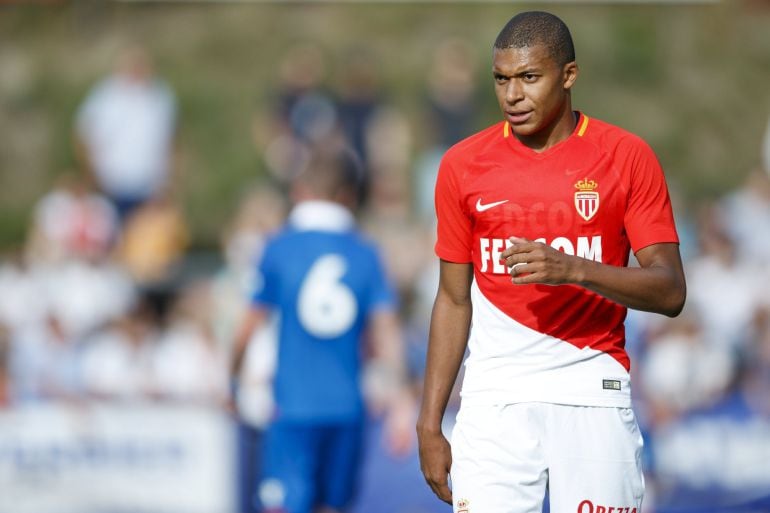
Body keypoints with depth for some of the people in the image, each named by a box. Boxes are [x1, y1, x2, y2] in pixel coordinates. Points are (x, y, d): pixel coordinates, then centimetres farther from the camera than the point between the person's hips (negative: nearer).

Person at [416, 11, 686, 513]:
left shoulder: (627, 156, 0)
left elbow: (670, 292, -4)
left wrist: (575, 269, -20)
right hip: (496, 400, 1)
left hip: (595, 395, -1)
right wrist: (430, 424, 6)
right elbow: (454, 300, 11)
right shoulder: (463, 164, 6)